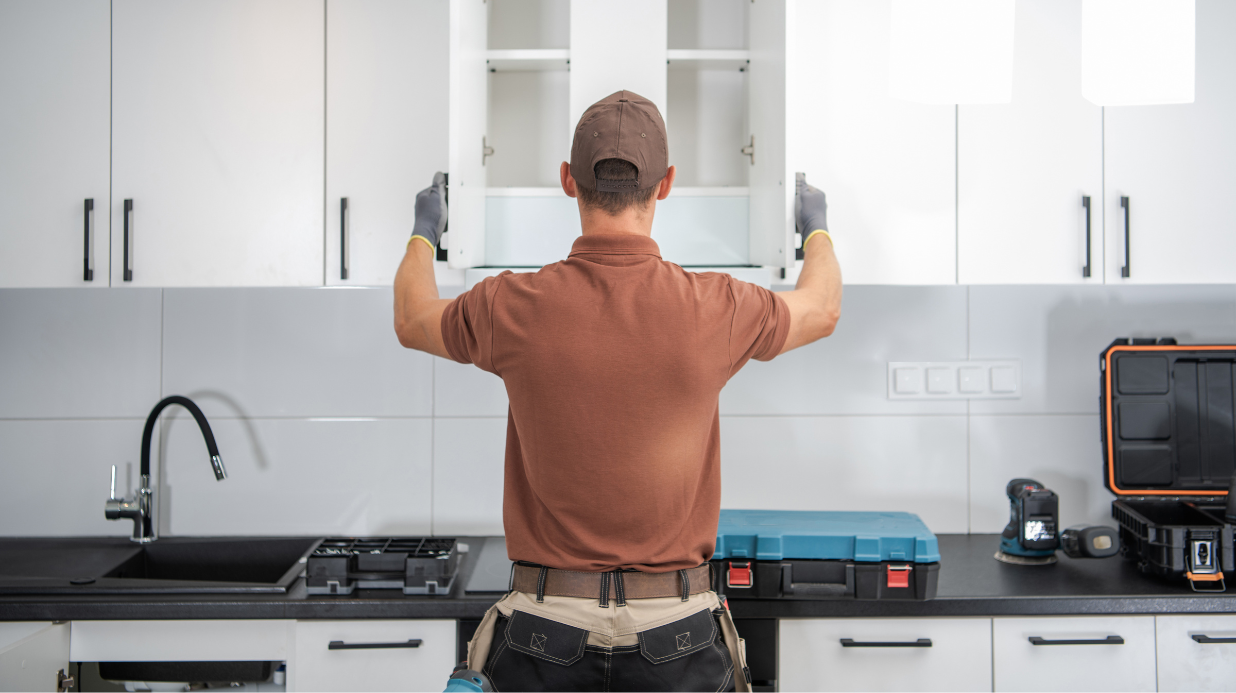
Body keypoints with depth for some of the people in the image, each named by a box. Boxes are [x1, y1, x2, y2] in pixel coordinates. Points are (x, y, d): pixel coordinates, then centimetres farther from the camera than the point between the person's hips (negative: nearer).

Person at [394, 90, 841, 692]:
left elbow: (412, 321, 13)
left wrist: (423, 234, 34)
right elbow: (822, 308, 13)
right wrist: (817, 230, 34)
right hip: (674, 630, 0)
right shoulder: (716, 309, -11)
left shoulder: (514, 308, -10)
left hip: (547, 629, 0)